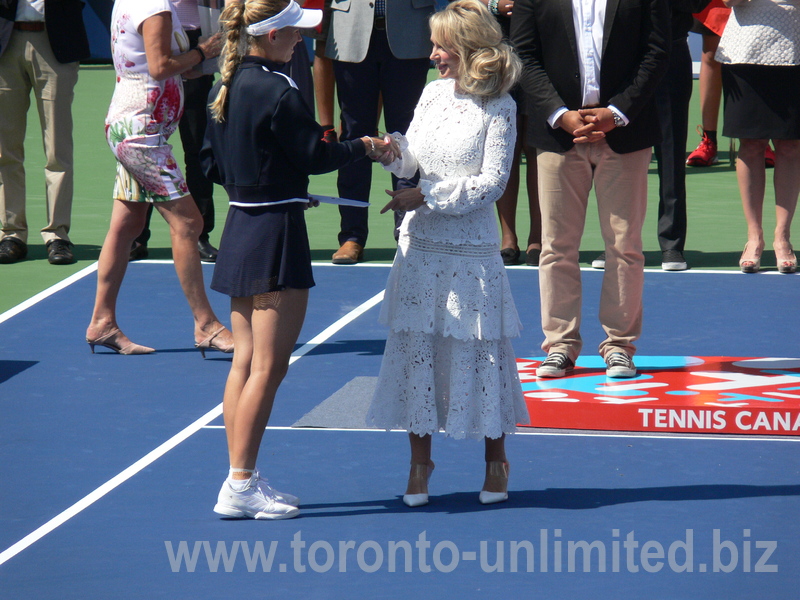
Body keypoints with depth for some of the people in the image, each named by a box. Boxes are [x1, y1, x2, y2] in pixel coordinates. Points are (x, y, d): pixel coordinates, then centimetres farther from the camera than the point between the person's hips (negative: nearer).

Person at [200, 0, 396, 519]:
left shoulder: (226, 89, 7)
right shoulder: (278, 93, -19)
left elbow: (212, 162, 14)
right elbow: (315, 156, -12)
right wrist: (366, 147, 3)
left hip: (241, 225, 9)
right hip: (277, 233, -9)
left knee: (245, 361, 11)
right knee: (268, 367, -3)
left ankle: (241, 481, 14)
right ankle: (242, 485, -2)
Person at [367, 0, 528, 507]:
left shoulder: (498, 107, -8)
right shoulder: (434, 93, 8)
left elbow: (492, 182, -12)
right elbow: (410, 162, 9)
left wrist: (427, 197, -16)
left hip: (471, 250, -5)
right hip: (421, 245, 5)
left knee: (478, 350, 2)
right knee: (415, 346, 5)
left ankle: (496, 460, 19)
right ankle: (420, 460, 16)